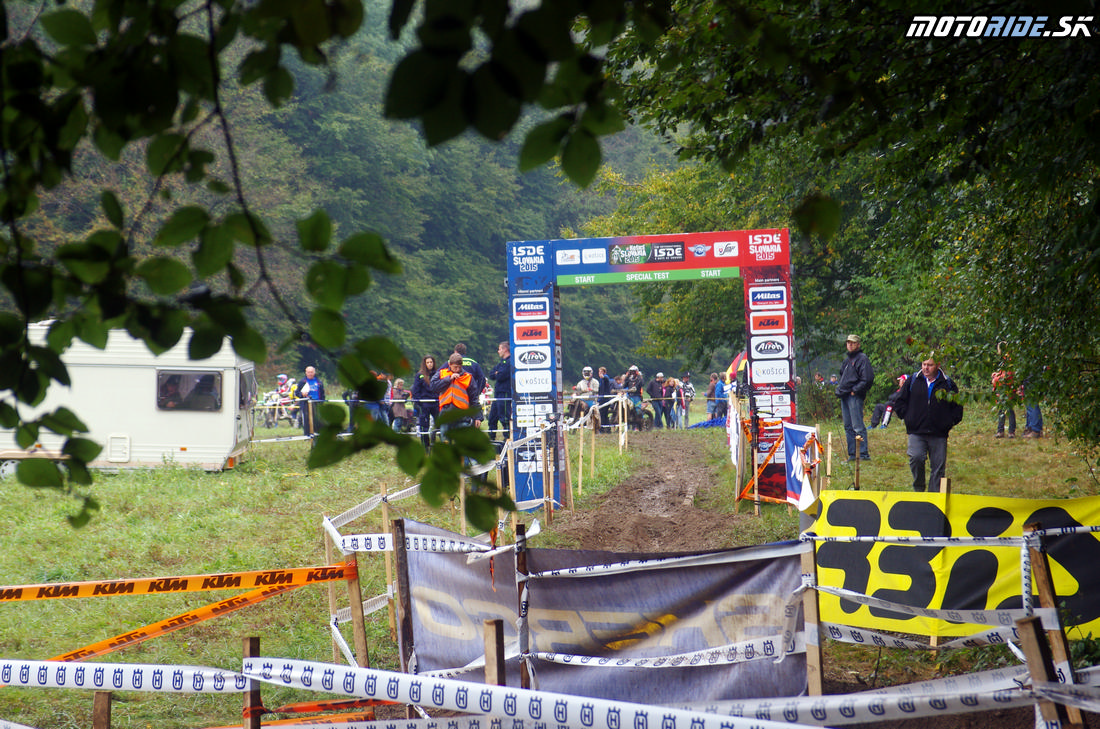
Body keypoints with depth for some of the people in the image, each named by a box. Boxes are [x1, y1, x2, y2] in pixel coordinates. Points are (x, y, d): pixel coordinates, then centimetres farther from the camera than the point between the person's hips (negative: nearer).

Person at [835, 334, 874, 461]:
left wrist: (855, 391, -14)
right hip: (845, 397, 9)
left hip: (855, 397, -9)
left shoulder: (862, 359, -6)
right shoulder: (847, 360, 21)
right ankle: (852, 454, 14)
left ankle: (863, 454, -12)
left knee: (858, 426, -12)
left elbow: (867, 379, -15)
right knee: (848, 427, 10)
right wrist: (839, 388, 18)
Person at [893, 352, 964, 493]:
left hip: (939, 434, 0)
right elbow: (900, 402, 14)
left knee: (938, 466, 1)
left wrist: (949, 423, 2)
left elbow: (958, 407, 13)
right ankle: (919, 488, 1)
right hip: (916, 432, 0)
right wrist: (907, 417, 3)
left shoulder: (948, 384, 5)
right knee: (916, 458, -20)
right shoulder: (913, 380, 7)